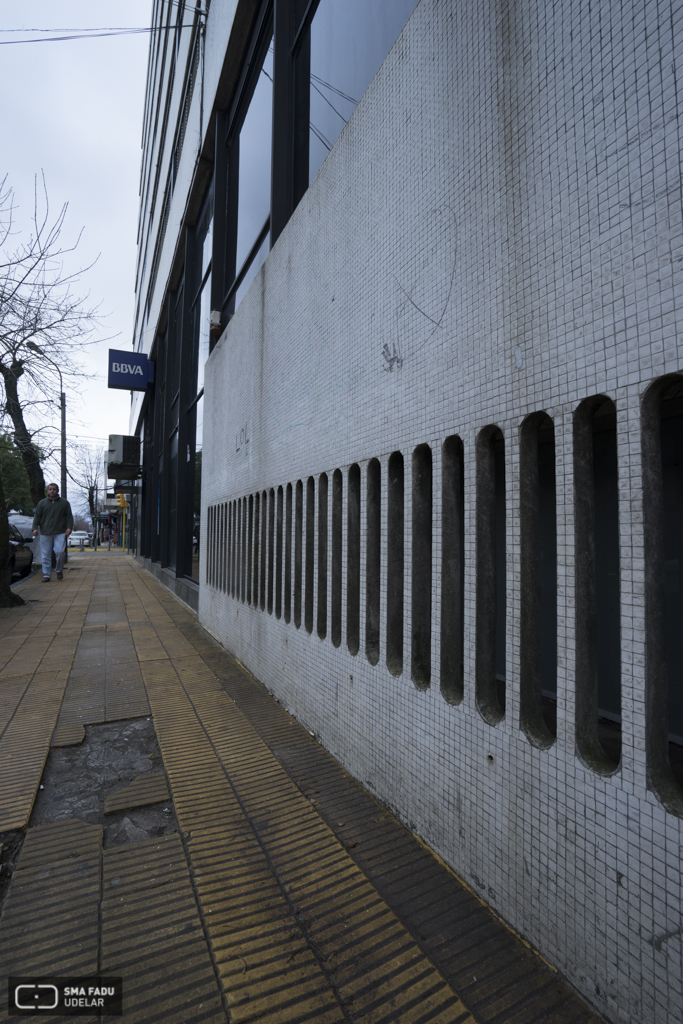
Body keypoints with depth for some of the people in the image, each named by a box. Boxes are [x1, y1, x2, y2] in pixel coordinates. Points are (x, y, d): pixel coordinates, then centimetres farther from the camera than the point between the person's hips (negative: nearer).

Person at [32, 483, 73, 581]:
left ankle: (59, 571, 11)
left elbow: (69, 516, 9)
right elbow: (37, 517, 11)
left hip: (60, 533, -1)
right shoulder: (42, 503, 13)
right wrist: (35, 528, -2)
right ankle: (46, 575, 8)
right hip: (45, 533, 2)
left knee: (60, 552, -12)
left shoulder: (64, 502, 10)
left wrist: (69, 527, -4)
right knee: (46, 555, 1)